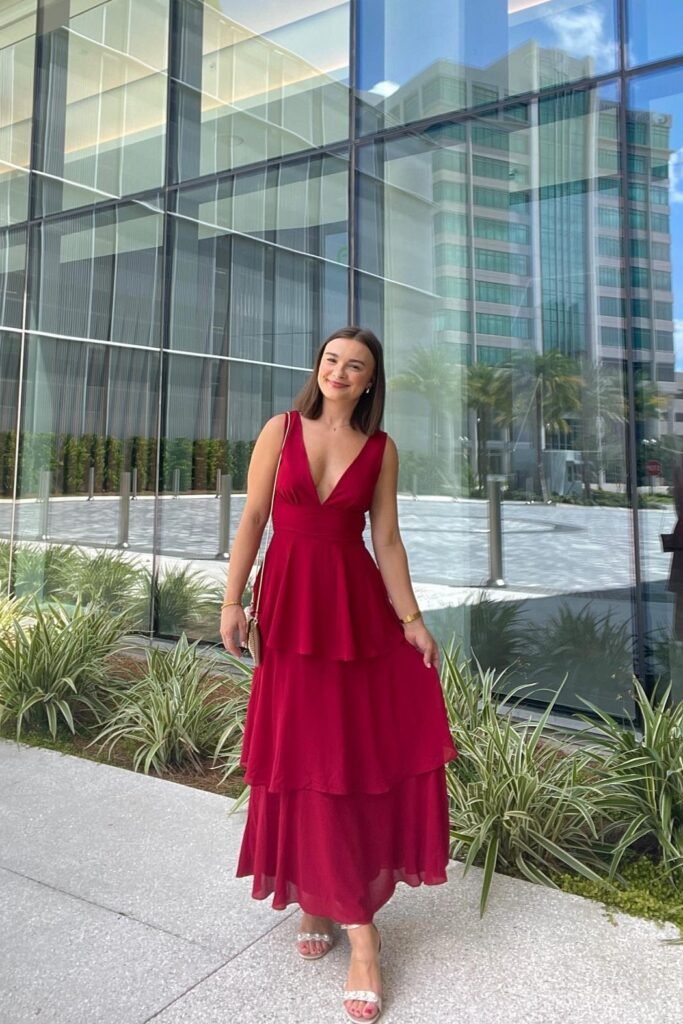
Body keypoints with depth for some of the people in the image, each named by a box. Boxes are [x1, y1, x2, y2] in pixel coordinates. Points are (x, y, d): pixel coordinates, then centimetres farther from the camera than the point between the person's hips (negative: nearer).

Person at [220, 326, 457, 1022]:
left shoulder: (381, 449, 4)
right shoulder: (281, 430, 3)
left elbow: (386, 539, 4)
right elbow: (252, 518, 2)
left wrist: (411, 619, -1)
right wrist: (233, 600, -3)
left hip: (359, 606, 1)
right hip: (291, 603, -1)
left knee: (371, 748, 2)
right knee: (305, 754, 7)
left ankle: (329, 897, 21)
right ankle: (315, 891, 27)